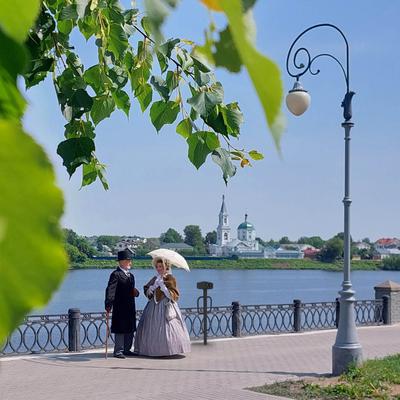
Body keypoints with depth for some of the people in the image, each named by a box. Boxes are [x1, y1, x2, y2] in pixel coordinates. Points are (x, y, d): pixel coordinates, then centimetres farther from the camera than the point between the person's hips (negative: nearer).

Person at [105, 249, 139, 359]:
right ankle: (118, 351, 4)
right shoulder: (116, 274, -9)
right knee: (120, 329, -3)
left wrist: (135, 292, 2)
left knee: (130, 329, 12)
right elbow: (110, 290, -19)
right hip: (120, 308, -8)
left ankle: (126, 349, 23)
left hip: (130, 307, 8)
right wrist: (108, 305, -30)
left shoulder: (131, 276, 19)